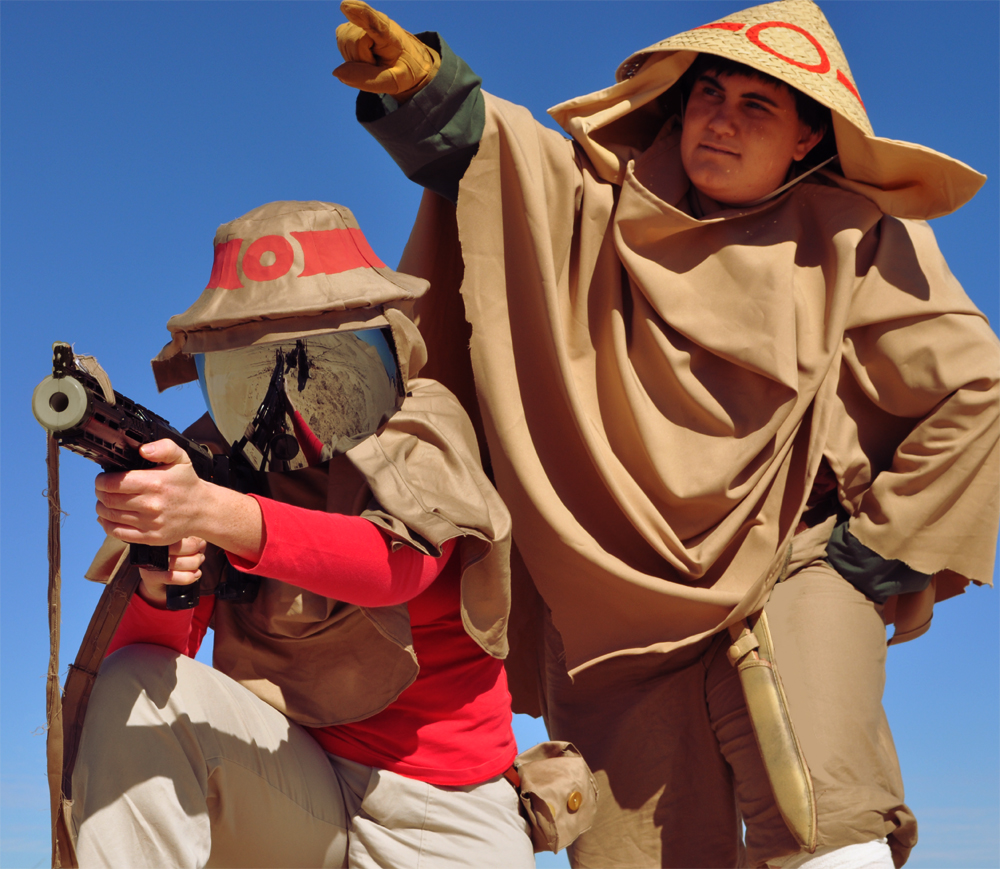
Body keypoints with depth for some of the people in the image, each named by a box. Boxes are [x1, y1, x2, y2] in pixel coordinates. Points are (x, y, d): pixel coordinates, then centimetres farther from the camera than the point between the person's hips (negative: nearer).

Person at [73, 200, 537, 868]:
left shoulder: (424, 425, -9)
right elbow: (148, 651, -8)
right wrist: (159, 588, -33)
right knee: (137, 685, -20)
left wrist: (214, 513, -45)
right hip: (289, 784, 3)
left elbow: (401, 562, -31)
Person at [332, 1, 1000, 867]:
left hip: (792, 564, -2)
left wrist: (880, 549, -1)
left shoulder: (851, 238, 1)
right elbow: (482, 145, -10)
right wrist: (419, 84, -32)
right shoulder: (611, 205, 6)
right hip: (627, 591, 2)